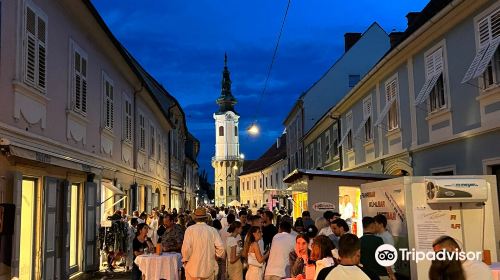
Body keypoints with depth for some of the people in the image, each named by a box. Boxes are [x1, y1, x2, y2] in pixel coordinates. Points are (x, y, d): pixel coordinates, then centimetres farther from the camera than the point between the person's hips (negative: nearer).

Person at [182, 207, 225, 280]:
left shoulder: (190, 229, -7)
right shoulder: (213, 230, -3)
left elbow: (186, 248, -14)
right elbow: (220, 248, -8)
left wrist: (185, 260, 4)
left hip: (193, 269, -1)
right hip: (209, 269, 1)